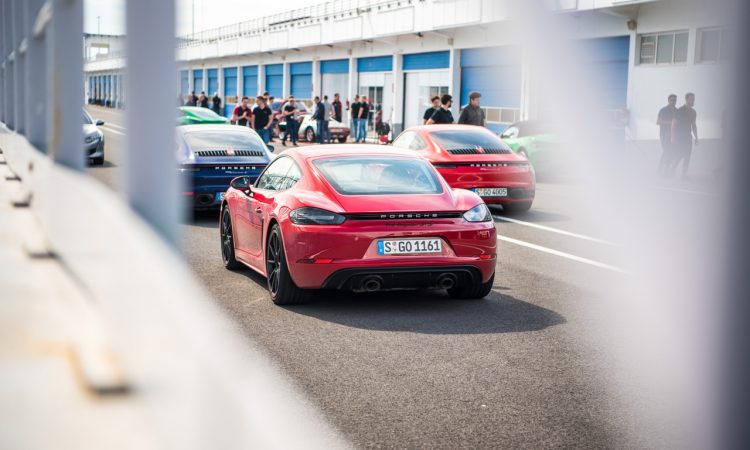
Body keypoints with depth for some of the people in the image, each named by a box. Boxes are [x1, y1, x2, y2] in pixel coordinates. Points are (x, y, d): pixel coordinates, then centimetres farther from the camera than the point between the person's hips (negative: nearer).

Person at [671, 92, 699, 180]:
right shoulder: (680, 111, -8)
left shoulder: (693, 112, 10)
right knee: (679, 156, -8)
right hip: (679, 137, -6)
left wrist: (696, 138, 13)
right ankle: (672, 171, 11)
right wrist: (673, 138, -14)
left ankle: (684, 174, 5)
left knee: (687, 157, 1)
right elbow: (674, 124, -8)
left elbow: (694, 126, 18)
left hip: (688, 138, 6)